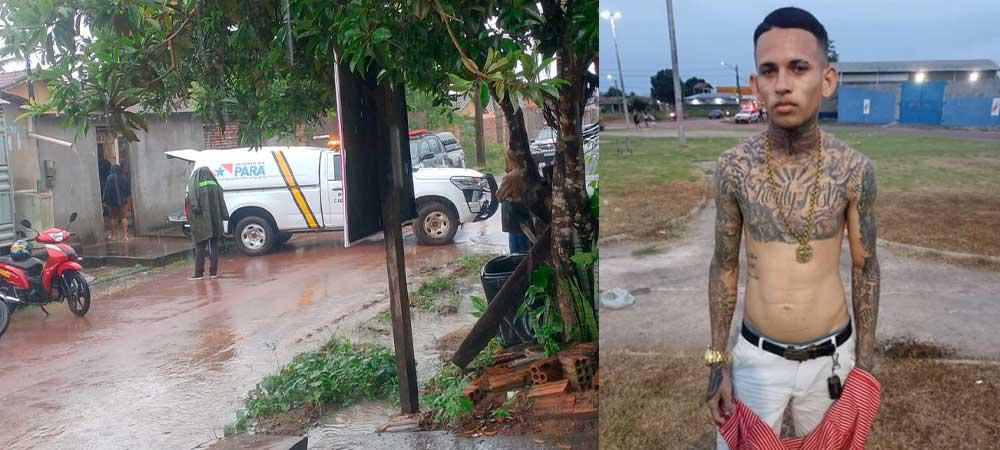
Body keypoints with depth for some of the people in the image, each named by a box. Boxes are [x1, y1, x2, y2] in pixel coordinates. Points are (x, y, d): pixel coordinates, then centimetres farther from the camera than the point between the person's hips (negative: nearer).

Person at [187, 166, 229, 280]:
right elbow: (221, 204, 3)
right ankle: (213, 272, 8)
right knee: (214, 247, 9)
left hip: (200, 224, -3)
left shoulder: (194, 187, -7)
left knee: (200, 248, 4)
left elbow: (193, 206, -14)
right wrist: (224, 217, 6)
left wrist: (192, 219, -9)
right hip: (215, 222, 3)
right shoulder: (215, 186, 3)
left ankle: (199, 273, 4)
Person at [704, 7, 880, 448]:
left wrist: (865, 361, 1)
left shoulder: (854, 168, -11)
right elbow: (724, 265, -3)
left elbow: (865, 267, 0)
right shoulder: (733, 167, -12)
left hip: (831, 355, 1)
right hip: (757, 355, 0)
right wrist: (717, 361, -3)